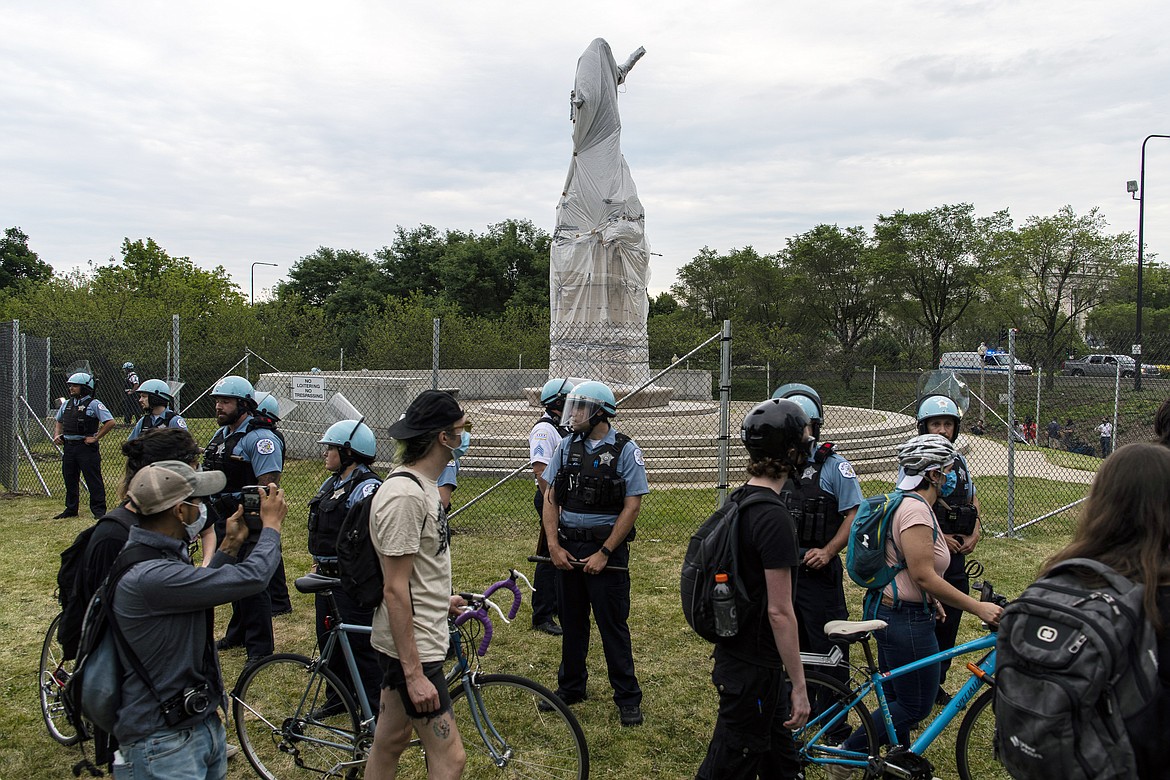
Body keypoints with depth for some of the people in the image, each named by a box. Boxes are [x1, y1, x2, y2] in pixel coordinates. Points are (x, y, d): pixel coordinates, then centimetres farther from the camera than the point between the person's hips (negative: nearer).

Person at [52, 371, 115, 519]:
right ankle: (71, 509, 25)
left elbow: (110, 422, -16)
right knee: (69, 479, 14)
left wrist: (95, 438, -16)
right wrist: (56, 435, 11)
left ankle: (99, 510, 2)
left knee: (93, 479, -4)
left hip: (87, 447, -7)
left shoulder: (94, 404, -9)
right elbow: (59, 421, 29)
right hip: (68, 447, 7)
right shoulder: (66, 404, 13)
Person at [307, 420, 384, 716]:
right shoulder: (331, 483, 12)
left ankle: (376, 706, 11)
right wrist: (317, 562, 23)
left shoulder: (367, 487, -18)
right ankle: (340, 697, 32)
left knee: (359, 643, -2)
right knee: (327, 638, 16)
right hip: (327, 575, 9)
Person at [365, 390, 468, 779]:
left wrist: (441, 599, 33)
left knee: (389, 743, 20)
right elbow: (395, 590, -24)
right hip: (411, 648, -10)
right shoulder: (404, 496, -23)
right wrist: (414, 672, -22)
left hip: (420, 641, 10)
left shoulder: (422, 484, 8)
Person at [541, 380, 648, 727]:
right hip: (567, 549, 5)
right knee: (571, 621, 14)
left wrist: (604, 553, -14)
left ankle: (628, 698, 16)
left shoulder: (625, 450, -8)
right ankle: (570, 687, 31)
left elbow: (632, 506, -11)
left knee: (613, 625, 2)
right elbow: (550, 499, 6)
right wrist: (554, 546, -4)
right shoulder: (567, 446, 5)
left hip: (606, 548, -4)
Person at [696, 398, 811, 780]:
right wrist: (799, 686, -16)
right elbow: (779, 612, -24)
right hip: (754, 668, -9)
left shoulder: (739, 499, 5)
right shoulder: (774, 518, -25)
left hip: (735, 648, 9)